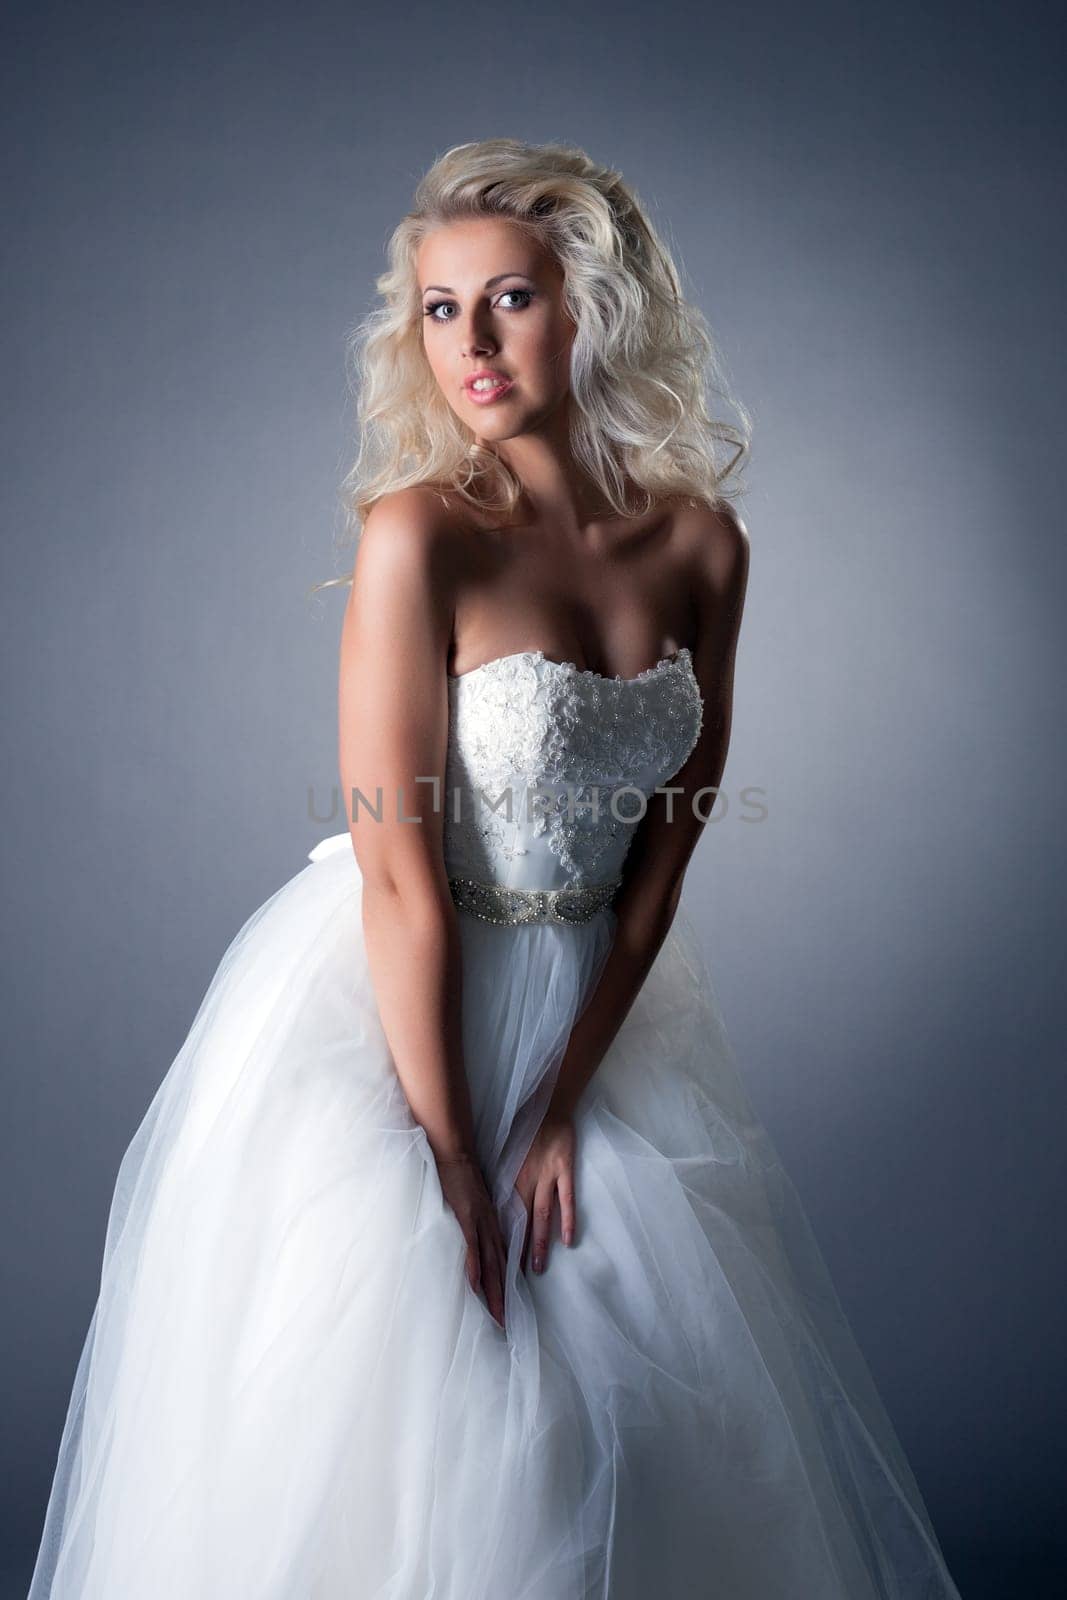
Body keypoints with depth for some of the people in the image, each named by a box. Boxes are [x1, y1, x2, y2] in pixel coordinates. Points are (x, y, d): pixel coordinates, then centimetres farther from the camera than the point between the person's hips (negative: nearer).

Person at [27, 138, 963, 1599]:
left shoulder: (702, 540, -4)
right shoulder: (419, 532, -19)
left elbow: (668, 839, -1)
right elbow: (399, 872, -19)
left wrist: (567, 1102, -5)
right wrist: (453, 1155, -15)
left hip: (596, 1005, 5)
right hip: (382, 1017, -5)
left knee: (670, 1409, 14)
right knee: (394, 1426, 4)